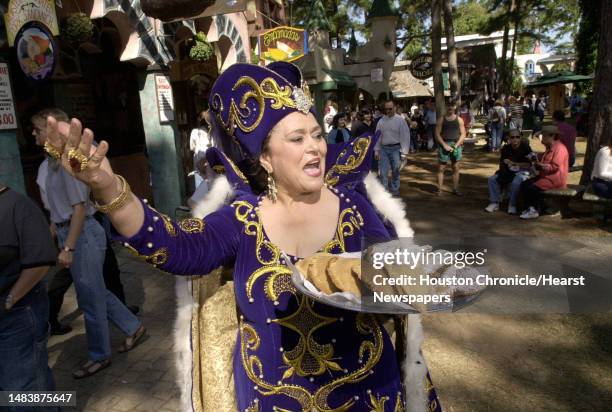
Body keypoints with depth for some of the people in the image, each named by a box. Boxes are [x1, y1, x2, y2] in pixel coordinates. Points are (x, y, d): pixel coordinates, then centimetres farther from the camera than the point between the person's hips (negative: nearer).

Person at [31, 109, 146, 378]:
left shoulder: (68, 161, -17)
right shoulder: (55, 161, 10)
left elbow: (79, 208, -20)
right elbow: (59, 207, 14)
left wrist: (68, 248, -21)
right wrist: (56, 239, 16)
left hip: (82, 234, -9)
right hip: (69, 232, 9)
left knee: (90, 298, 5)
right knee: (96, 293, 18)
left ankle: (99, 356, 23)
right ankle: (133, 328, 34)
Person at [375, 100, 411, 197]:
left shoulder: (400, 120, -5)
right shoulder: (381, 121, 5)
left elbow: (405, 136, -7)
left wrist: (404, 152, -10)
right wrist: (376, 150, 7)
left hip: (395, 148, -2)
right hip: (384, 148, 3)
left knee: (395, 172, 8)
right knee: (383, 172, -1)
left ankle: (395, 191, 20)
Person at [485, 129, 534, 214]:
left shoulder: (525, 147, -8)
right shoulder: (506, 148, 5)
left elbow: (528, 165, -12)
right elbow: (502, 163, 13)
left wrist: (513, 163, -18)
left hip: (522, 171, -5)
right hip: (508, 171, 5)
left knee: (516, 182, -37)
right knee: (492, 179, -16)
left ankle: (512, 206, -22)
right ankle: (495, 202, -10)